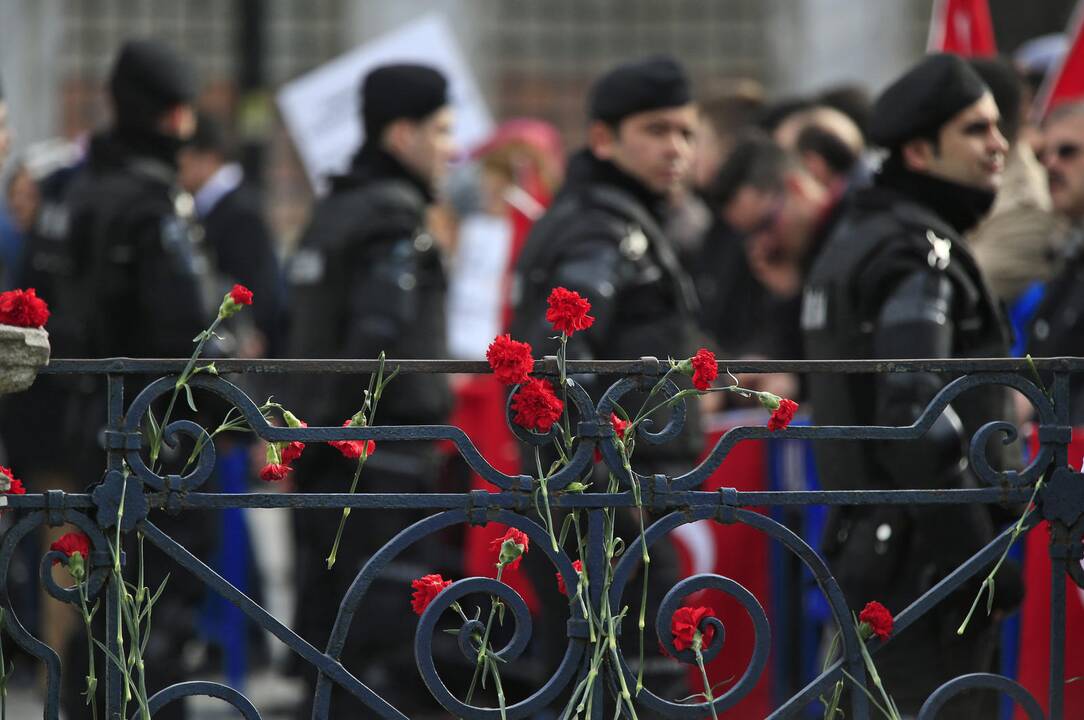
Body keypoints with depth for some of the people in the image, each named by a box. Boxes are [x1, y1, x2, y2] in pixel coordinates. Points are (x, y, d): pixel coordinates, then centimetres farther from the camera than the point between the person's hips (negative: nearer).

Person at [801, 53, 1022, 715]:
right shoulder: (917, 256, -15)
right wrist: (983, 557, -21)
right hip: (926, 560, -10)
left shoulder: (858, 239, 17)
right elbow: (920, 424, -23)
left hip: (871, 542, 10)